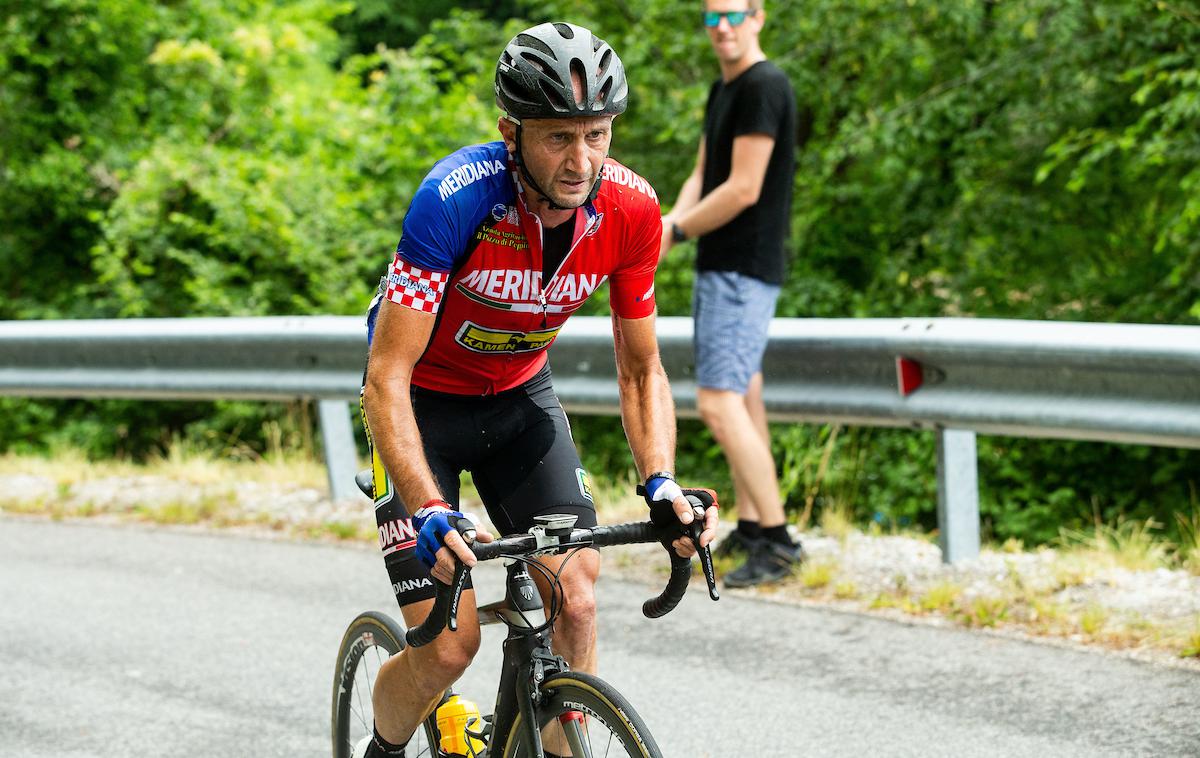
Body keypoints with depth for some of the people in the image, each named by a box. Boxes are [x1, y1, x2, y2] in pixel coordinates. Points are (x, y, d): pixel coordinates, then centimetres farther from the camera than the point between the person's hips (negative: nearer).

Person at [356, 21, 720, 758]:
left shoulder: (631, 209, -20)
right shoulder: (457, 198, -34)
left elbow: (642, 370, -7)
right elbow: (387, 378, -33)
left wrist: (662, 482, -24)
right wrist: (430, 513, -46)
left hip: (521, 397, 4)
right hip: (424, 401, -4)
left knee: (574, 603, -12)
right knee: (447, 647, -9)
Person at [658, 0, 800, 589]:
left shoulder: (764, 87, -16)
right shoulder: (722, 90, 15)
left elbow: (743, 189, -20)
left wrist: (675, 231, -10)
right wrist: (675, 220, -6)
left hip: (744, 272, -10)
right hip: (717, 269, 10)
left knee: (719, 403, -15)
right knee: (741, 398, 12)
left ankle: (776, 539, -13)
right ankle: (750, 524, 18)